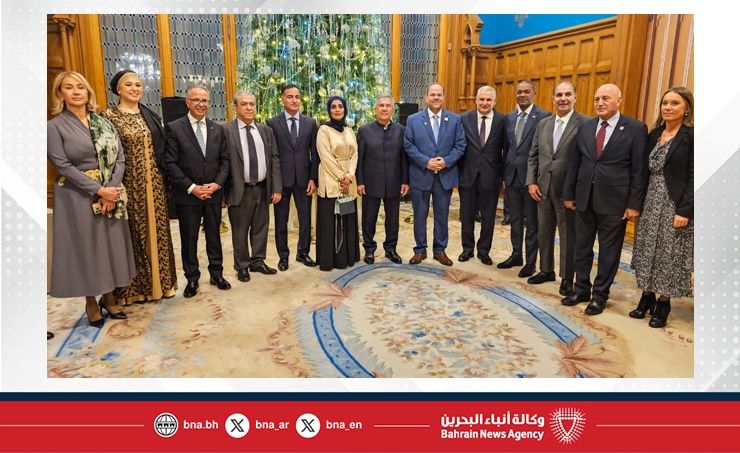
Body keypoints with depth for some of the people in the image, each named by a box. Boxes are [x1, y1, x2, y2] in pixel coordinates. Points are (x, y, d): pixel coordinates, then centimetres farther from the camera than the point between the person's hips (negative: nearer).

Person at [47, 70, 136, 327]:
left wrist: (111, 190, -11)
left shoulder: (103, 123, 8)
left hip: (111, 194, 4)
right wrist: (98, 190, -17)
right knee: (85, 248, 4)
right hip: (77, 197, -3)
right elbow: (63, 165, -11)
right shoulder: (55, 126, -3)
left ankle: (109, 297, 24)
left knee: (111, 245, 9)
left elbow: (120, 158, 2)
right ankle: (91, 303, 19)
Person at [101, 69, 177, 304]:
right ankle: (136, 286, 17)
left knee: (158, 229, 9)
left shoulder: (150, 115, 11)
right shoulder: (110, 116, -5)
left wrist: (164, 179, 7)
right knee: (134, 232, 4)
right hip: (129, 184, -4)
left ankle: (161, 281, 21)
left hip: (154, 183, 5)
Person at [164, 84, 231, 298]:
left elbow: (225, 160, 7)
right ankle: (192, 278, 21)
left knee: (214, 235, 13)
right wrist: (192, 187, -14)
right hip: (187, 194, -3)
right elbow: (170, 163, -9)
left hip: (214, 193, 3)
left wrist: (217, 183, -8)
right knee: (189, 238, 7)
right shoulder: (174, 128, -5)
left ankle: (216, 274, 26)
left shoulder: (217, 129, 7)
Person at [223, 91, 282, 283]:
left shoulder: (266, 130, 8)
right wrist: (223, 191, -10)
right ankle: (242, 266, 23)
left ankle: (258, 262, 29)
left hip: (263, 188, 4)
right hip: (239, 190, -4)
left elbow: (274, 159, 6)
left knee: (261, 228, 13)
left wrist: (276, 187, 1)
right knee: (240, 231, 7)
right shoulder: (226, 130, -6)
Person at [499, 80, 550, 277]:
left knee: (531, 222, 5)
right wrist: (504, 172, 9)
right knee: (515, 219, 16)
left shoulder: (543, 116, -8)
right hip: (512, 176, 6)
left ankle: (530, 261, 17)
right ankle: (516, 255, 30)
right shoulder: (509, 117, 10)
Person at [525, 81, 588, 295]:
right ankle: (546, 270, 32)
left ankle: (567, 278, 21)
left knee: (568, 236, 6)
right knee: (543, 233, 16)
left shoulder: (585, 124, -8)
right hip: (543, 188, 5)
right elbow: (533, 156, 10)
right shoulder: (543, 124, 9)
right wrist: (531, 182, 0)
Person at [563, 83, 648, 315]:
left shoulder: (636, 128, -5)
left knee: (609, 252, 7)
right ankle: (581, 289, 28)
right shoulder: (585, 127, 7)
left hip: (614, 201, -4)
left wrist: (634, 204, -10)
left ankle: (600, 295, 21)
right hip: (584, 198, 4)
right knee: (581, 248, 13)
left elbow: (639, 170, -6)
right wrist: (569, 193, 8)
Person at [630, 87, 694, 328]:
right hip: (650, 202, 6)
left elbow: (693, 177, -12)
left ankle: (663, 304, 16)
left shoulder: (690, 136, -8)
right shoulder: (654, 134, 10)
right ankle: (647, 297, 23)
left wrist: (684, 211, -17)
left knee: (669, 254, 3)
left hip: (674, 205, -6)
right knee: (647, 251, 10)